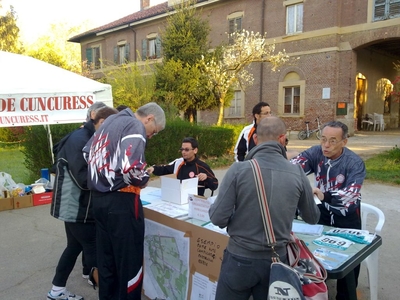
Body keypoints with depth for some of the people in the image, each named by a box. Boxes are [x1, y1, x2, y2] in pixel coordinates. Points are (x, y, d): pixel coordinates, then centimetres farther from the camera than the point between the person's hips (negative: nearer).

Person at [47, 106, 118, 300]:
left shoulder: (87, 139, 11)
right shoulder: (80, 140, -20)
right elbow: (84, 178, -26)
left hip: (77, 206, 10)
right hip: (77, 207, -10)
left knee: (75, 246, 18)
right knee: (94, 249, -1)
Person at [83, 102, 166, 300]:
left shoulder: (109, 122, 16)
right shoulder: (135, 127, -13)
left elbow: (87, 153, 23)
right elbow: (130, 167, -27)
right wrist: (143, 180, -7)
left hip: (99, 198, 9)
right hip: (121, 201, -9)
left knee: (106, 259, 19)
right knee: (129, 261, 5)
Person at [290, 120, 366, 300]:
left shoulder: (355, 163, -24)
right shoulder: (315, 153, -16)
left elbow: (351, 194, -39)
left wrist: (324, 195, -55)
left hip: (347, 217, -3)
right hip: (323, 212, 3)